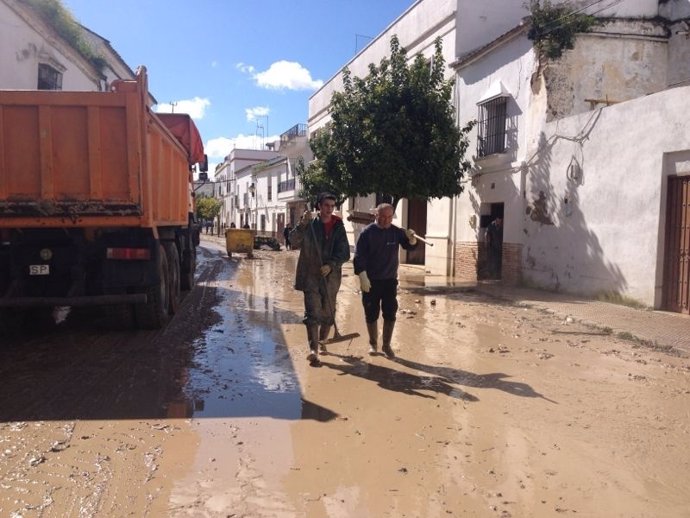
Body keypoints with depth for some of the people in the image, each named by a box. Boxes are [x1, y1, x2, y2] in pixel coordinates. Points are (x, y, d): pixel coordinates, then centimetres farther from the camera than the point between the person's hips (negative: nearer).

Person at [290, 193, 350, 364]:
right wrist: (302, 224, -26)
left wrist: (331, 265, -17)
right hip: (310, 276, -3)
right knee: (312, 313, -10)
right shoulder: (309, 224, -1)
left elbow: (345, 253, -1)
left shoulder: (338, 227, 4)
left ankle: (321, 342, 34)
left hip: (330, 276, 3)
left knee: (328, 314, 13)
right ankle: (313, 349, -10)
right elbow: (294, 241, -14)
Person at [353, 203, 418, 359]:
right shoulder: (367, 232, -8)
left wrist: (411, 239, -23)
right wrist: (363, 277, -16)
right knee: (371, 314, 6)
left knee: (390, 313, 4)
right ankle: (373, 344, 23)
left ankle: (386, 345, 17)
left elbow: (409, 246, 0)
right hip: (371, 281, -2)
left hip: (390, 280, 3)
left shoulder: (396, 232, 1)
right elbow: (359, 256, -11)